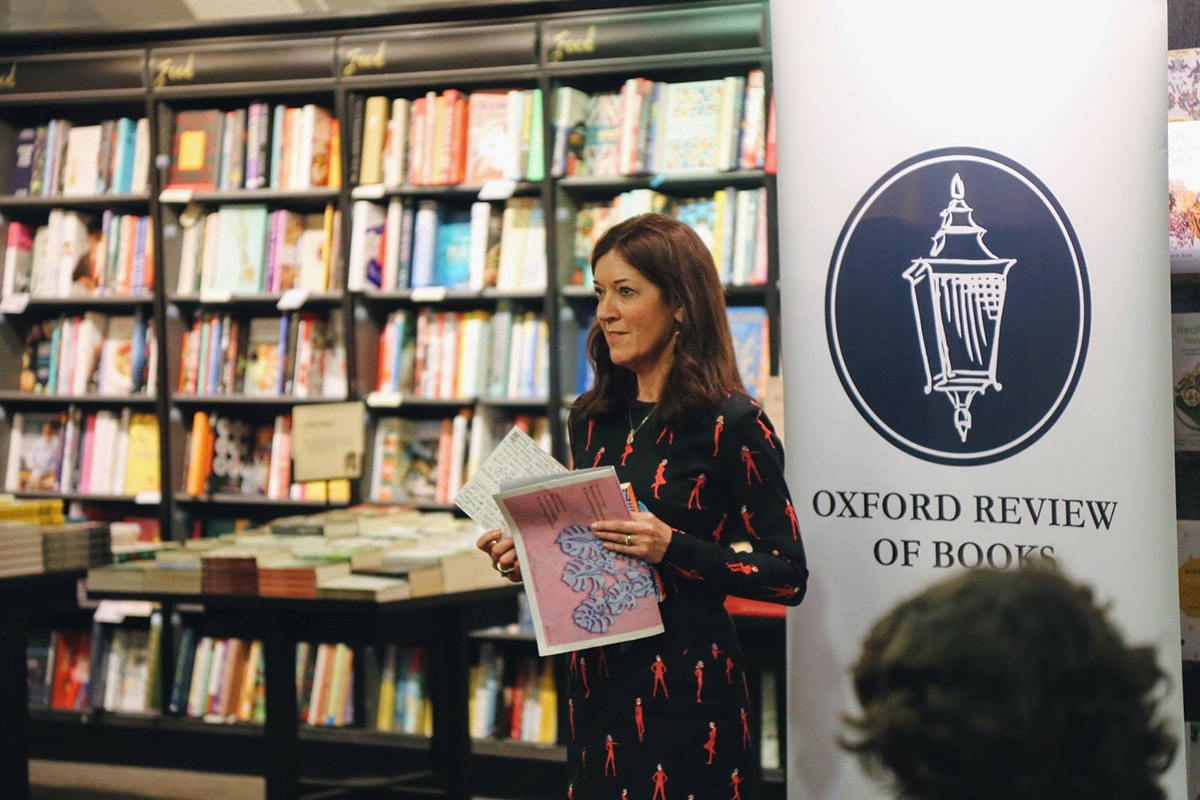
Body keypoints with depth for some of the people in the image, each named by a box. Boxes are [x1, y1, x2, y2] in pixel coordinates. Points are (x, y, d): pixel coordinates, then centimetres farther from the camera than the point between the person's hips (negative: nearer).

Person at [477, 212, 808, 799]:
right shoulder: (592, 419, 9)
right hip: (596, 679, 6)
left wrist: (673, 548, -22)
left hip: (685, 688, -6)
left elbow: (788, 575, -11)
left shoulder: (732, 425, -10)